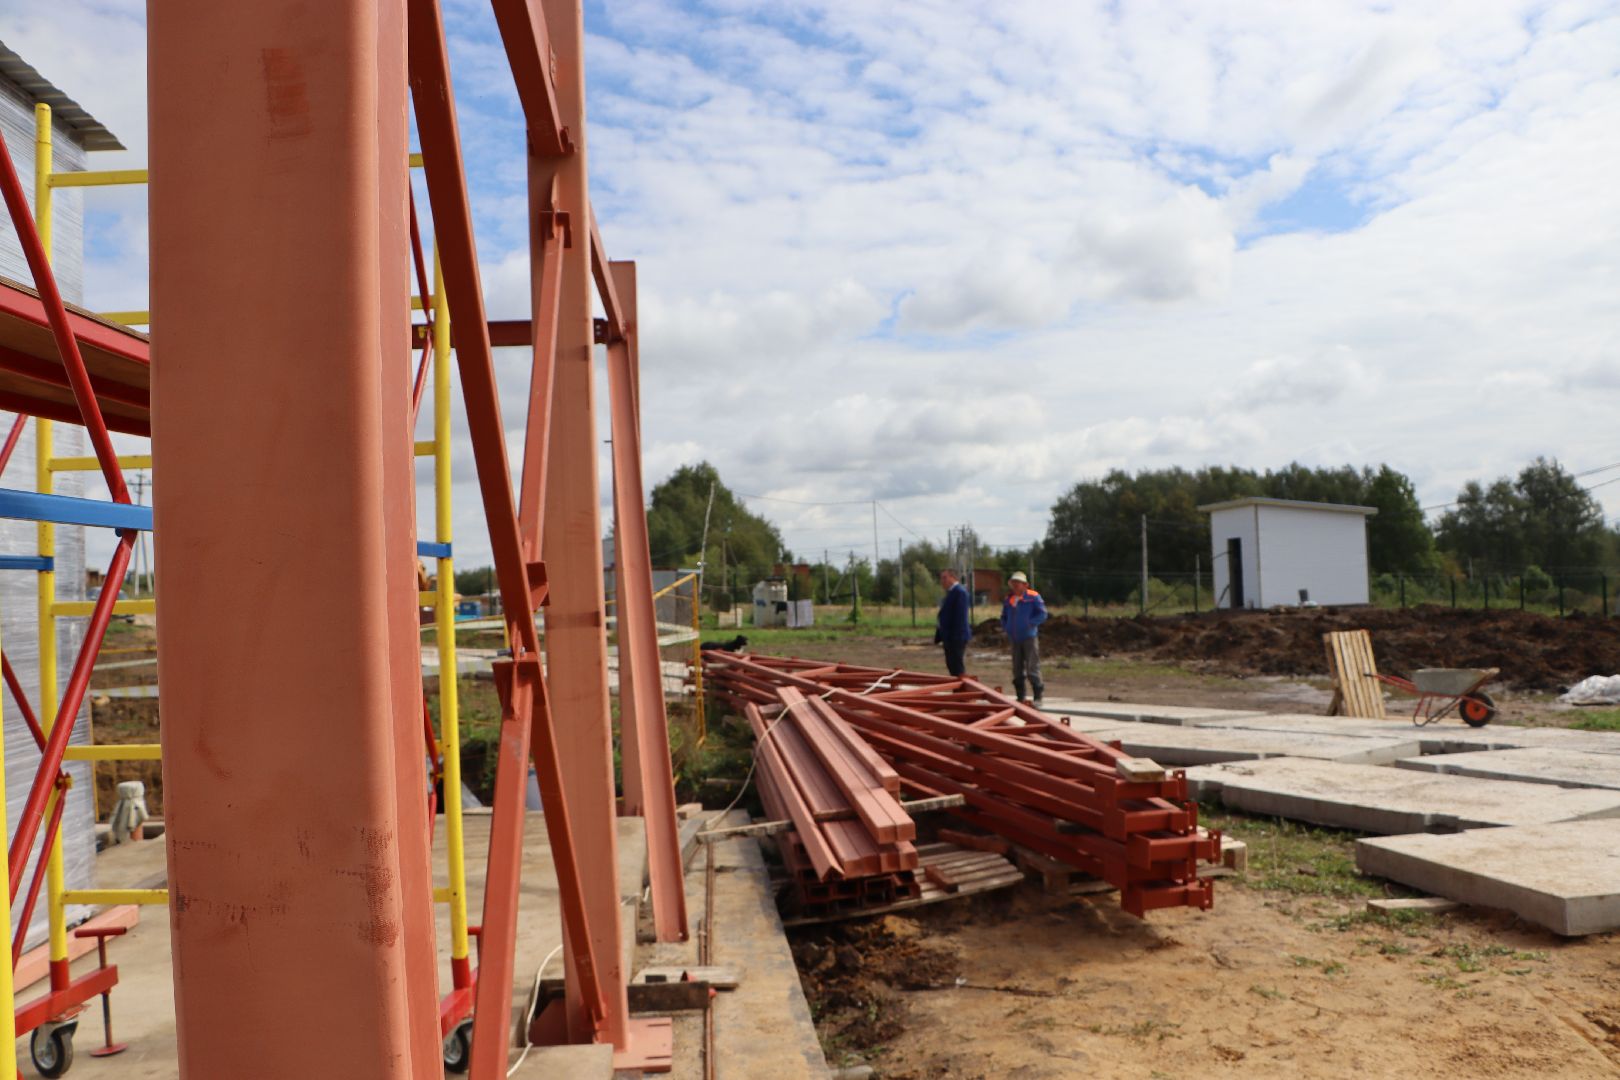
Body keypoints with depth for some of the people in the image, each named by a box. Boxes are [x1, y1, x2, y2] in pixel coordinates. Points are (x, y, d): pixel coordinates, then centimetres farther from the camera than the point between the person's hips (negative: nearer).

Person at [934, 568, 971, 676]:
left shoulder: (960, 592, -15)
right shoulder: (950, 592, 15)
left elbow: (960, 616, -21)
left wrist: (957, 637, -23)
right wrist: (939, 635, 17)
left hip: (957, 638, -10)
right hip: (949, 638, 10)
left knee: (958, 669, -6)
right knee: (952, 667, 14)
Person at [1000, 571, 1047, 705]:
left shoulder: (1033, 597, -5)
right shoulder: (1008, 599, 12)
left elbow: (1042, 615, -9)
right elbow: (1004, 617, 23)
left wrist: (1029, 623, -15)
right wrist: (1006, 628, 7)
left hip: (1029, 637, -6)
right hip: (1014, 639, 6)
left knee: (1032, 669, -7)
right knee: (1017, 670, 9)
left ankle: (1037, 697, -1)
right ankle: (1020, 698, 17)